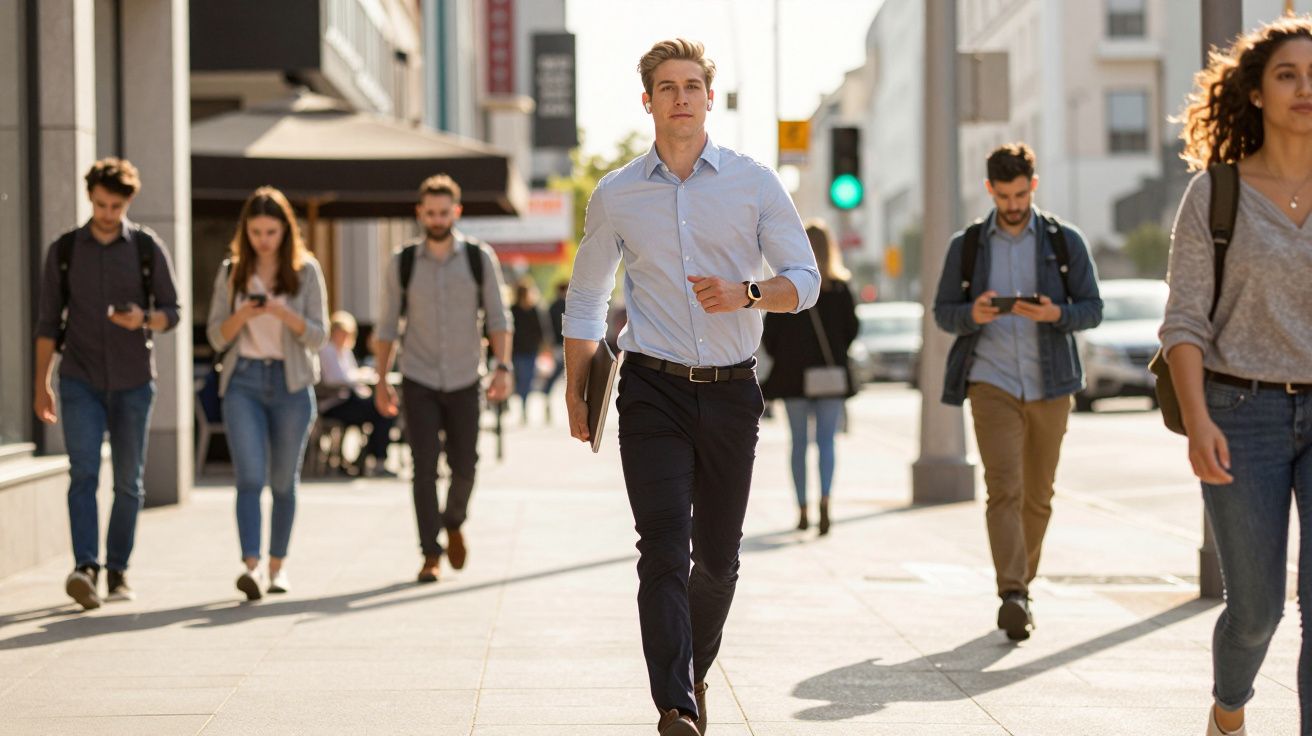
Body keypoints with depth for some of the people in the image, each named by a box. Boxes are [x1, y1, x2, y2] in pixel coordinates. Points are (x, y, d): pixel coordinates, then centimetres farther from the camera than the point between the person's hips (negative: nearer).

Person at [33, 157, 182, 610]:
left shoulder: (148, 248, 1)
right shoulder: (64, 250, 3)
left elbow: (171, 314, 3)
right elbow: (48, 321, 5)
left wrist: (143, 319, -20)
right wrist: (41, 384, 0)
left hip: (133, 381, 1)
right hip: (80, 381, -1)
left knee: (128, 481, 5)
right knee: (83, 473, -15)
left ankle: (118, 571, 15)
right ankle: (85, 568, -25)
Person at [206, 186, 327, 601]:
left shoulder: (305, 271, 1)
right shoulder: (231, 272, 4)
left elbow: (317, 337, -4)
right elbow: (216, 337, 3)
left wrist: (284, 313, -22)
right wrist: (242, 316, -17)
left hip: (291, 383, 0)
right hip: (243, 382, 0)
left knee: (283, 481, 9)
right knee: (249, 477, -14)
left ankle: (277, 564, 23)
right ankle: (251, 567, -25)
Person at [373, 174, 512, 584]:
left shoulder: (480, 259, 0)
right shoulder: (402, 264, 1)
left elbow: (497, 318, 1)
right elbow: (388, 326, 6)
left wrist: (502, 367, -11)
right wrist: (381, 381, 3)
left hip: (465, 381, 1)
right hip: (418, 381, -1)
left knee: (463, 466, 5)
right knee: (425, 467, -8)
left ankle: (453, 522, 36)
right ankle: (431, 555, -2)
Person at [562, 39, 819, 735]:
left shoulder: (754, 183, 3)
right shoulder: (615, 195, 5)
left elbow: (804, 279, 3)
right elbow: (585, 299, 16)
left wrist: (747, 294, -17)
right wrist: (575, 392, 12)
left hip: (731, 392, 1)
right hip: (653, 391, -1)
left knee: (718, 555, 10)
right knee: (663, 551, -13)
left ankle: (695, 670, 34)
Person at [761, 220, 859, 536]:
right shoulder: (841, 289, -3)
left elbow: (769, 332, -5)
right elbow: (852, 329, 1)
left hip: (792, 376, 0)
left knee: (799, 442, 8)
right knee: (826, 441, 5)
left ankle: (803, 511, 9)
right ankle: (824, 500, -18)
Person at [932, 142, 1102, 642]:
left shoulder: (1065, 241, 6)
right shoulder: (967, 245, 8)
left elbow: (1092, 309, 5)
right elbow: (942, 312, 8)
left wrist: (1056, 313, -16)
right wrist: (973, 314, -15)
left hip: (1049, 385, 2)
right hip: (991, 383, -1)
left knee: (1038, 497, 9)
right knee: (1005, 489, -15)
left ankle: (1021, 583, 25)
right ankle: (1012, 594, -23)